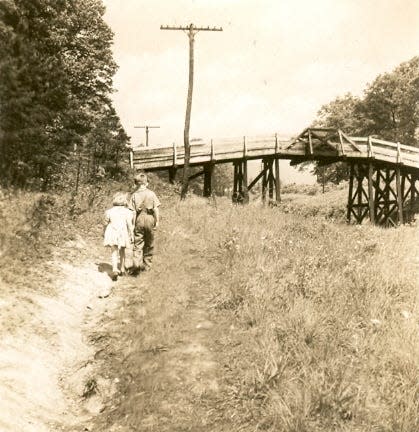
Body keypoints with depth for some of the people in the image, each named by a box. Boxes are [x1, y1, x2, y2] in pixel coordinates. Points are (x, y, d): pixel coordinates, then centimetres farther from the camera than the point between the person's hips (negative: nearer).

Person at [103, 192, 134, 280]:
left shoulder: (109, 211, 5)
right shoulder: (127, 212, -1)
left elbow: (106, 224, 10)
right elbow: (130, 224, -8)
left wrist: (104, 234, 23)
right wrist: (132, 236, -5)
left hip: (112, 233, 0)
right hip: (123, 233, 0)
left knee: (114, 252, -3)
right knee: (122, 251, 19)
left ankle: (115, 270, -22)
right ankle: (122, 269, 28)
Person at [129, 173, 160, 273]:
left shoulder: (135, 195, -1)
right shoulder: (151, 193, 0)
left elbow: (133, 211, -4)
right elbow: (156, 208, -4)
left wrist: (133, 223, 0)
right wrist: (157, 221, 2)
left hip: (139, 219, 0)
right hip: (150, 218, 0)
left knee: (138, 244, 1)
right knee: (149, 244, 13)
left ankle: (136, 263, -19)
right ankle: (147, 265, 21)